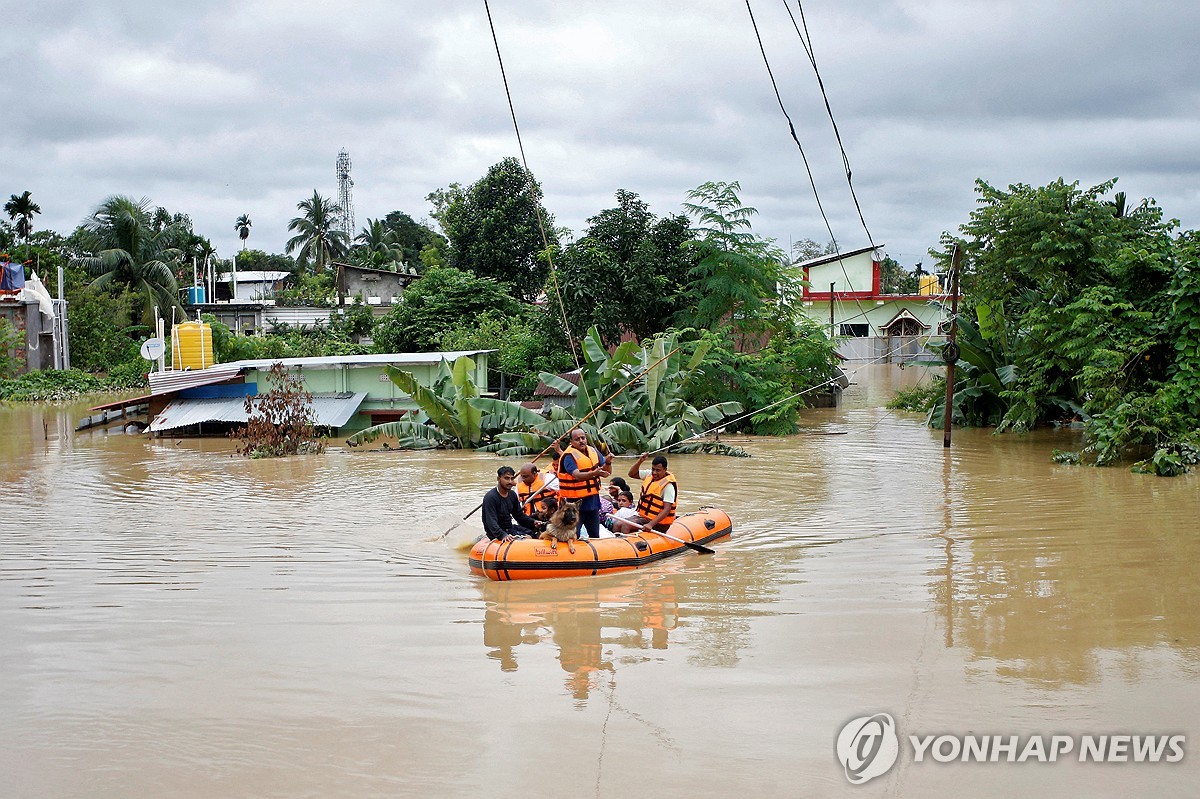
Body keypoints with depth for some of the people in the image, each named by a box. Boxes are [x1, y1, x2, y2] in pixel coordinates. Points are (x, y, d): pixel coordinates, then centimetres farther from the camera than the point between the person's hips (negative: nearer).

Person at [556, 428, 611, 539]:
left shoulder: (593, 452, 6)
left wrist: (608, 462, -15)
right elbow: (577, 476, -30)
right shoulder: (569, 456, -15)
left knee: (595, 536, 16)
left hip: (593, 500, 6)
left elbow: (608, 471, 7)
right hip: (575, 502, -6)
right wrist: (595, 473, -46)